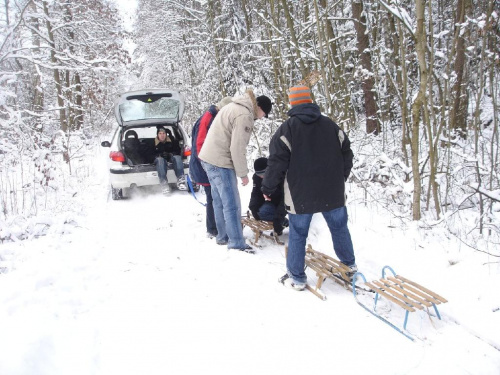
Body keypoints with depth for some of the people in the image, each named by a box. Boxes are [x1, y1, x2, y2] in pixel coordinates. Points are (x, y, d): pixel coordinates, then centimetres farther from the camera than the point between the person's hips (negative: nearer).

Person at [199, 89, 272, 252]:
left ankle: (223, 236, 28)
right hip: (220, 162, -10)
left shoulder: (234, 107, 14)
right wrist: (243, 174, -10)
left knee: (220, 201, 17)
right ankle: (237, 243, 1)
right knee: (232, 204, -5)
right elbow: (237, 148, -20)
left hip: (209, 158, 10)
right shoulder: (244, 115, -17)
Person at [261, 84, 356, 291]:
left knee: (297, 235, 6)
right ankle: (349, 264, 36)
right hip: (332, 192, 4)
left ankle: (296, 278, 12)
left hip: (301, 195, -4)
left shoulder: (287, 128, -8)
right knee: (339, 227, 20)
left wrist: (268, 188, 0)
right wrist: (340, 178, 24)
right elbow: (346, 154, 11)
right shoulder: (331, 125, 6)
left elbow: (277, 161, -11)